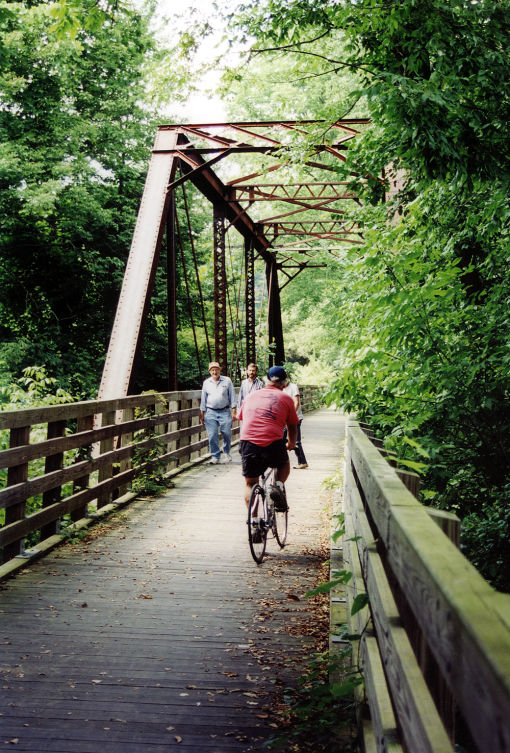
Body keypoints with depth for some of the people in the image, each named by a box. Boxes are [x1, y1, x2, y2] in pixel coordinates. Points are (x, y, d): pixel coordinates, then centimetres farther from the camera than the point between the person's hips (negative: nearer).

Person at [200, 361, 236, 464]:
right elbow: (203, 399, 15)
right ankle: (215, 456, 8)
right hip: (210, 413, 1)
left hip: (225, 411, -1)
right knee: (212, 436, -3)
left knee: (227, 434, -3)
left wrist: (233, 411, 0)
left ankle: (226, 453, 21)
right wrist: (202, 414, 12)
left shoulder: (227, 381, 5)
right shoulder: (206, 383, 11)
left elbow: (232, 397, 6)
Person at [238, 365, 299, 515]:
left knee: (250, 483, 17)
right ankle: (279, 485, 3)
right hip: (273, 443, -2)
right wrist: (291, 444, 38)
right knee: (284, 464, 30)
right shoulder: (286, 399, 13)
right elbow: (292, 427, 19)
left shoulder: (251, 396, 21)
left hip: (248, 441, 2)